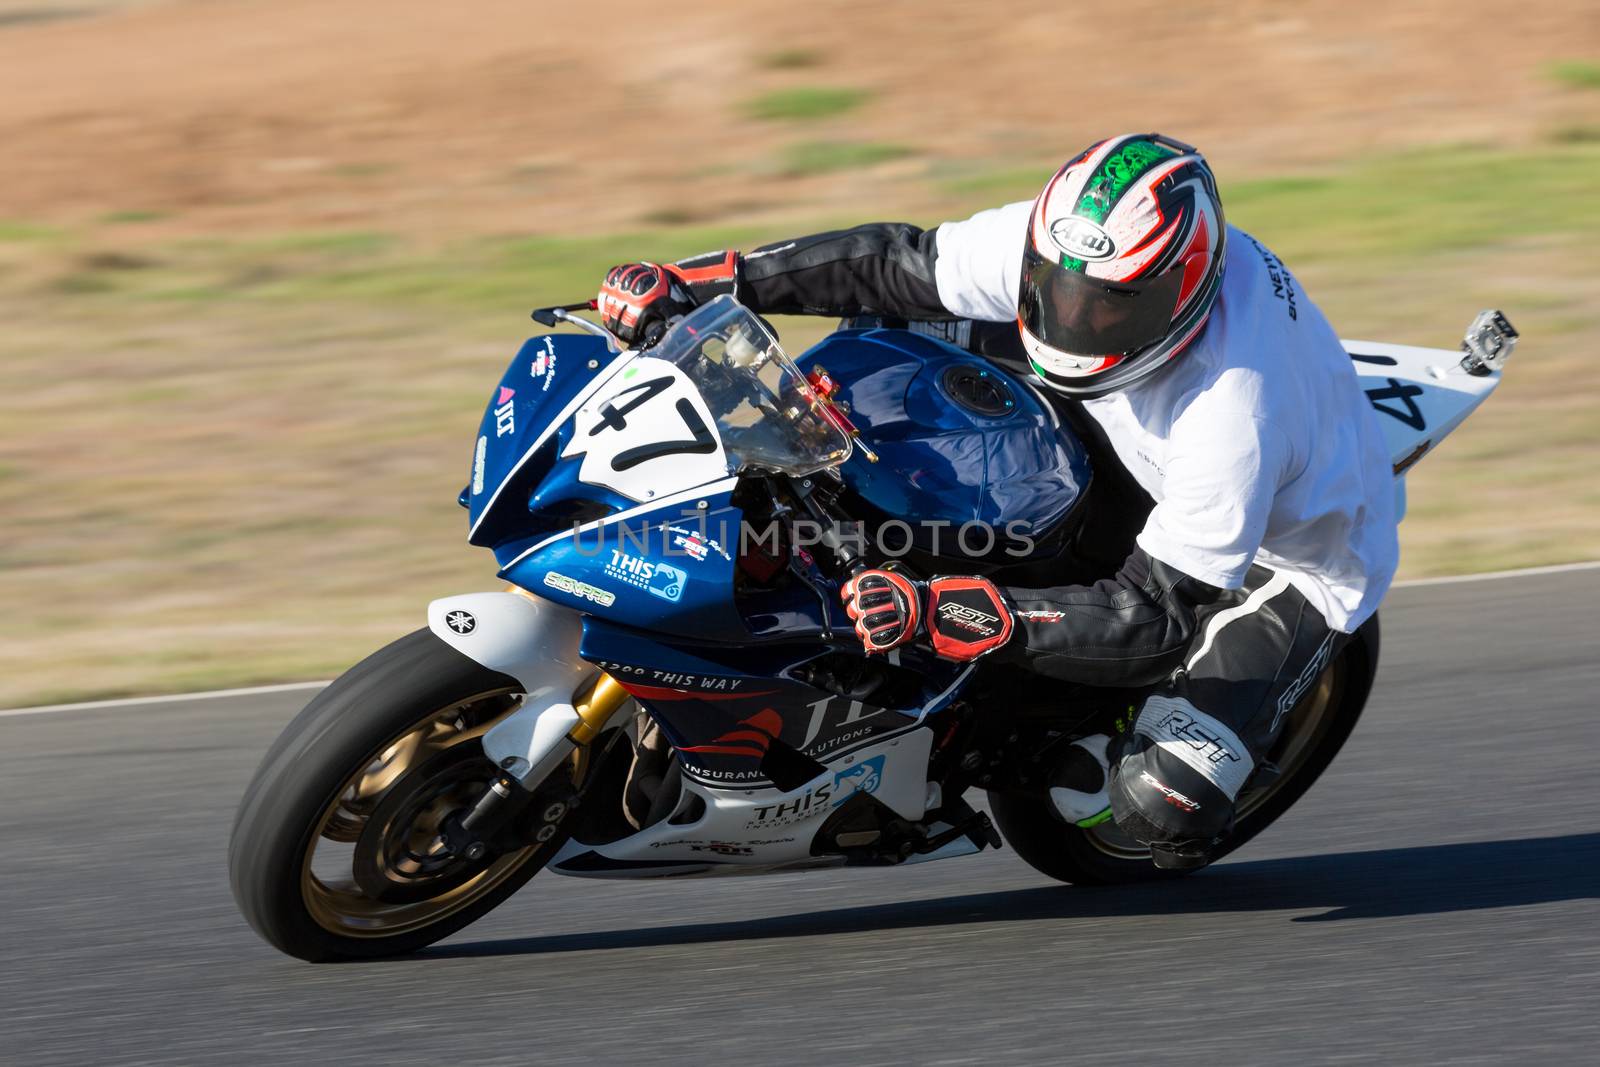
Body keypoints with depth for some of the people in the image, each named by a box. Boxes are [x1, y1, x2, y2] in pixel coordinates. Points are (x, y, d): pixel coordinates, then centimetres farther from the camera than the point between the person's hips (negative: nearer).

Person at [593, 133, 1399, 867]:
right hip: (1150, 474, 7)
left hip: (1290, 556, -7)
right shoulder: (1066, 245, -26)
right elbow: (900, 265, -13)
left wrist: (950, 614, -51)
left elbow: (1156, 622, -39)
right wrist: (698, 284, -21)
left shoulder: (1230, 418, -43)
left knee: (1162, 808, -28)